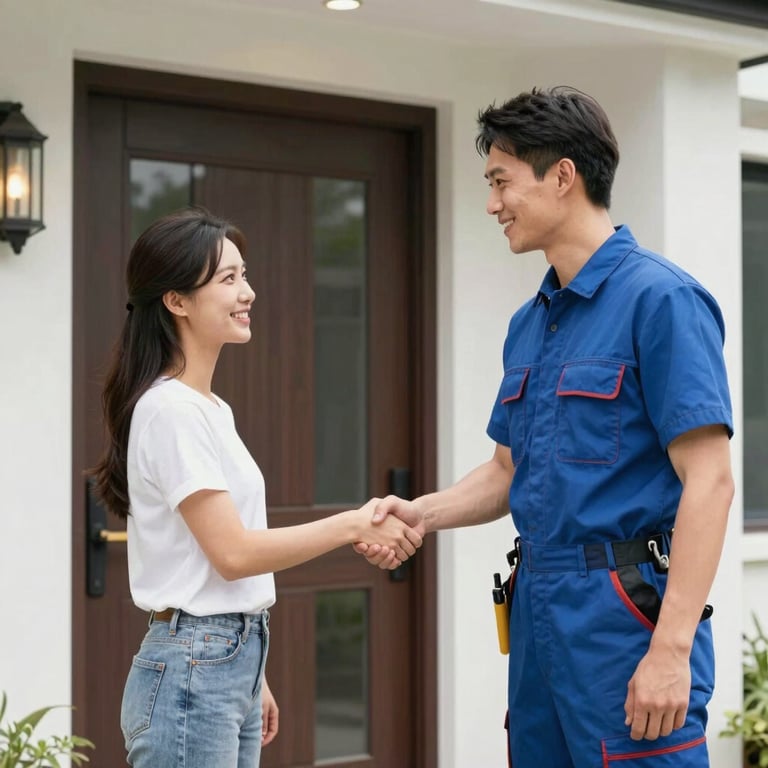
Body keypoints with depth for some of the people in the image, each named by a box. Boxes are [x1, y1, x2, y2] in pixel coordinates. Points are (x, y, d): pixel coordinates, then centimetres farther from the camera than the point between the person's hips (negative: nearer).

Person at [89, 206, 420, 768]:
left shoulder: (211, 407, 13)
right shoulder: (170, 410, -15)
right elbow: (232, 552, -19)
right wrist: (354, 525, -14)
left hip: (236, 663, 9)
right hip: (191, 675, -9)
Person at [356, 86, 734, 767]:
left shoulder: (659, 298, -12)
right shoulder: (529, 323, 14)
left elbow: (709, 480, -17)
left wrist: (672, 648, -22)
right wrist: (422, 513, 3)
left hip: (626, 610, -8)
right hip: (538, 608, 8)